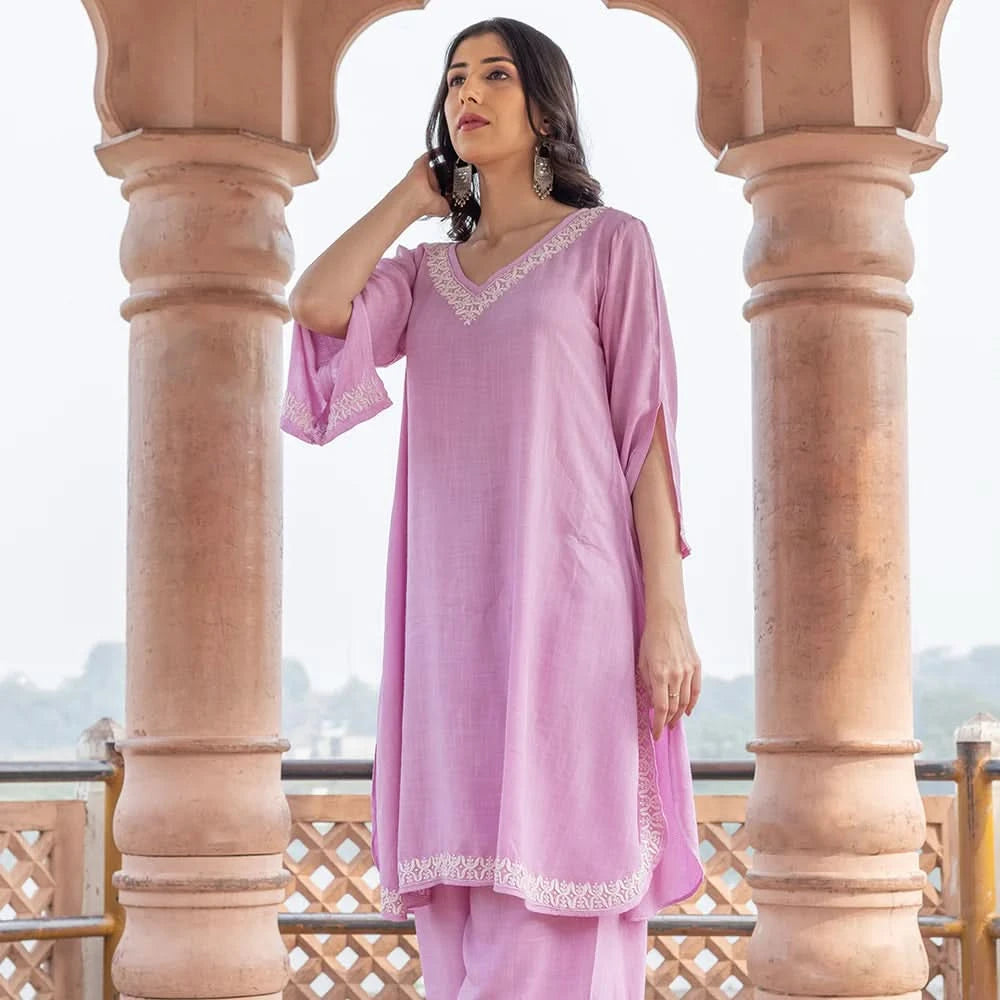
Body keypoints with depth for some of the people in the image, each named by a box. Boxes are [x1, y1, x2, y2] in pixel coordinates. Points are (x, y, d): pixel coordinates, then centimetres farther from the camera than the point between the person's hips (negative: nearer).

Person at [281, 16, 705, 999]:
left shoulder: (610, 243, 5)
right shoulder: (425, 273, 18)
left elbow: (647, 429, -2)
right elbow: (314, 305, -4)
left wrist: (667, 613, -11)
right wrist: (415, 192, 12)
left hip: (570, 606, -5)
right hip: (457, 618, 5)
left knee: (551, 917, -10)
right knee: (467, 921, 2)